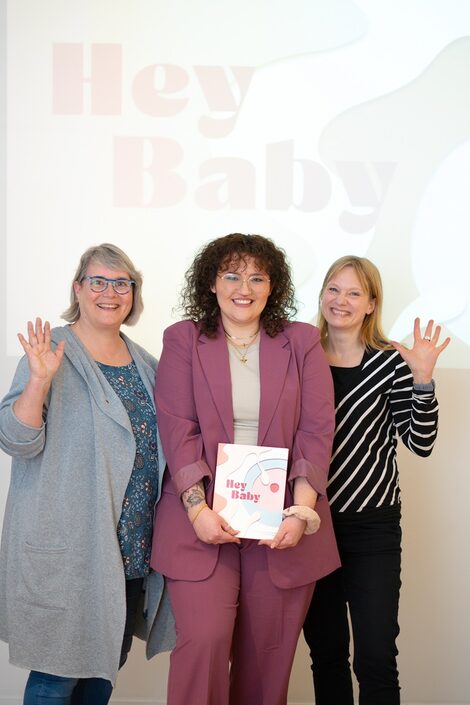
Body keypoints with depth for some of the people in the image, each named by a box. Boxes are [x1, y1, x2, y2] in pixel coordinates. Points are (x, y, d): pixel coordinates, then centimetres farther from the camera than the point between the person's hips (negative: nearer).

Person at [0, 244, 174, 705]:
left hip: (131, 545, 6)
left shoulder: (144, 364, 11)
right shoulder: (52, 354, -8)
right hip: (68, 547, -6)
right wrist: (39, 380, -29)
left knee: (107, 665, 17)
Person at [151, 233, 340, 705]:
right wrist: (198, 508, -13)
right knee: (203, 639, -11)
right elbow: (177, 430, -2)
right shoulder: (182, 341, 7)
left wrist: (301, 509, -10)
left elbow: (317, 431, 2)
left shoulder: (301, 343, 9)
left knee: (268, 654, 6)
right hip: (203, 520, -1)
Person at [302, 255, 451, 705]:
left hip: (372, 524, -3)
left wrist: (422, 380, -21)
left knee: (375, 657, -3)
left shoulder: (390, 363, -4)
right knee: (325, 650, 13)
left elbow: (420, 443, -10)